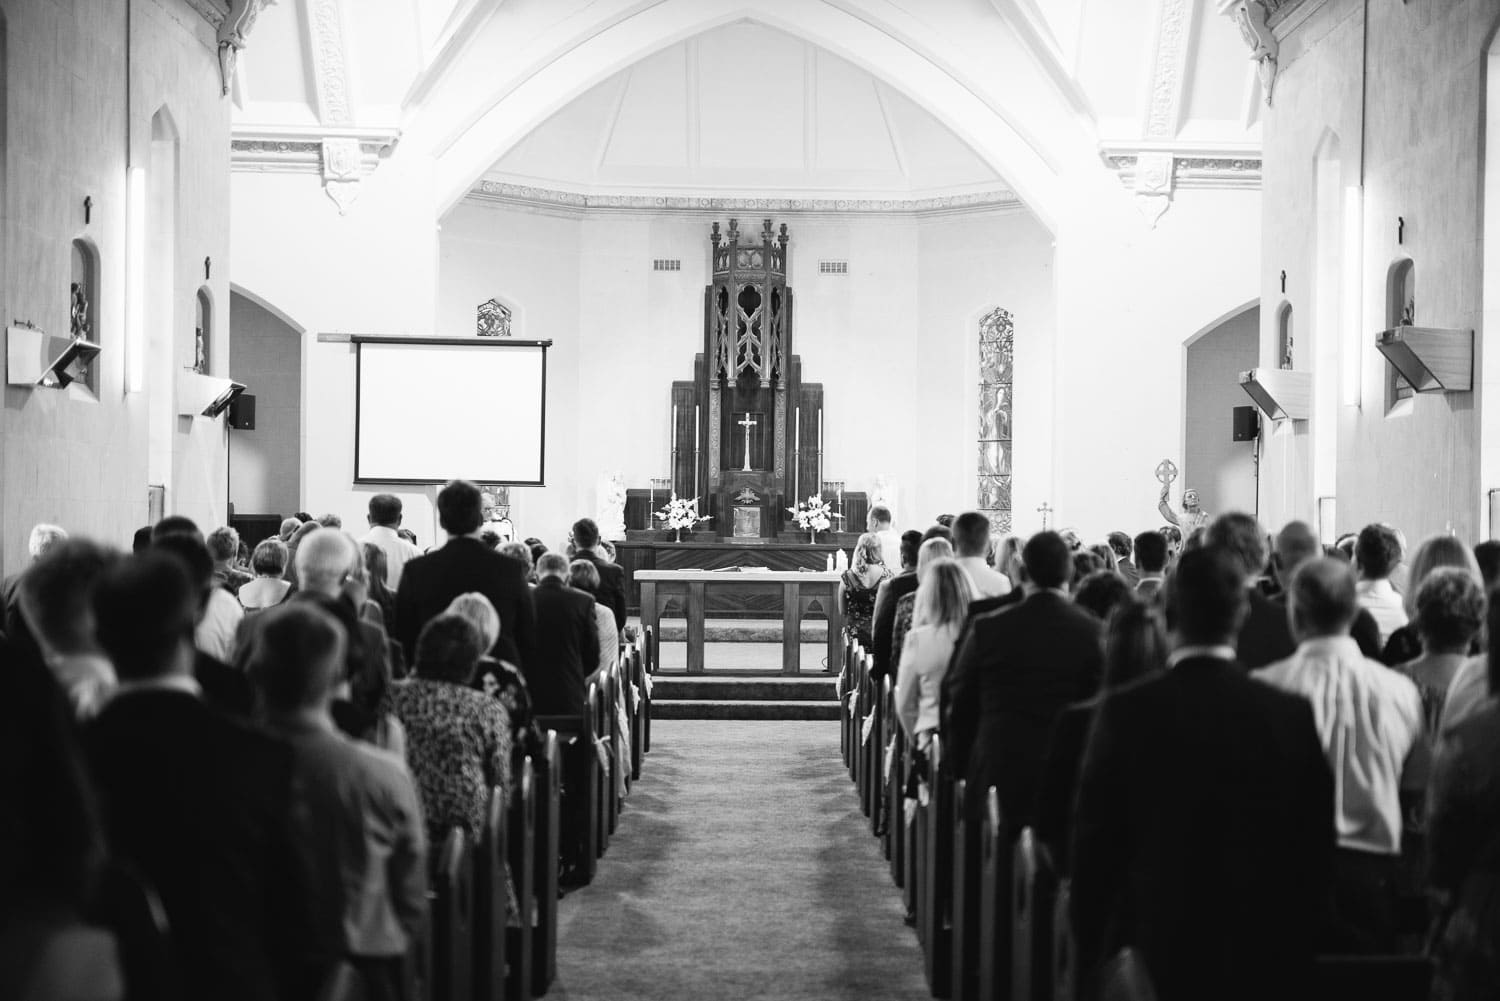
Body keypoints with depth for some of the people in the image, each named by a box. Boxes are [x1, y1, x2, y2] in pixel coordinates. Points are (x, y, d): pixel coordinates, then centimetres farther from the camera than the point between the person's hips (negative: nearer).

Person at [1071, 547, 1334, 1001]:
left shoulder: (1126, 711, -10)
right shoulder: (1293, 714, -5)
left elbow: (1094, 840, -6)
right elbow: (1315, 848, 0)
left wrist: (1090, 957, 4)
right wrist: (1299, 957, 11)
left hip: (1151, 952, -1)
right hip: (1263, 963, 1)